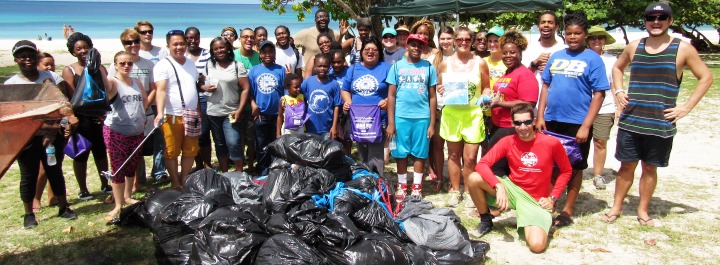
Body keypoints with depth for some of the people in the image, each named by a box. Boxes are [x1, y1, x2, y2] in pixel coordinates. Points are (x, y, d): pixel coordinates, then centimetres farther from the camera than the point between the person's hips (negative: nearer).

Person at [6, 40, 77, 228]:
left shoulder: (52, 77, 2)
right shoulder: (11, 84, 1)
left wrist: (53, 131, -13)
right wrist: (45, 126, -20)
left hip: (53, 135, 1)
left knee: (55, 171, 10)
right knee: (29, 175, 5)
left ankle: (63, 207, 21)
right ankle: (29, 214, 17)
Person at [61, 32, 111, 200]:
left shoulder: (100, 68, 10)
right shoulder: (69, 71, 0)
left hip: (101, 118, 3)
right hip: (81, 120, -3)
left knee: (101, 152, 12)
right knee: (81, 155, 4)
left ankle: (105, 185, 26)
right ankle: (83, 190, 14)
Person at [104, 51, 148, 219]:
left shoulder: (137, 82, 11)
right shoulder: (112, 82, -8)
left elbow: (145, 100, 25)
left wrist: (140, 114, 10)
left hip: (137, 132, 6)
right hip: (116, 132, -6)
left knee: (132, 167, 15)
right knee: (118, 169, -1)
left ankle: (127, 197, 33)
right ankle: (118, 205, 9)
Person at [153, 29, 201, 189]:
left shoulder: (191, 63, 12)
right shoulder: (163, 66, -8)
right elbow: (160, 91, -20)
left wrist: (198, 111, 17)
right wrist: (160, 113, -34)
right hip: (172, 116, -6)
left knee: (190, 151, 10)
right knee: (172, 152, 2)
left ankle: (184, 181, 25)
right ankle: (176, 184, 16)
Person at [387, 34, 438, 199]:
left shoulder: (429, 67, 4)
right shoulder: (397, 66, 3)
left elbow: (432, 97, 6)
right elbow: (391, 95, 3)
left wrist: (432, 124, 2)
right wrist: (390, 122, -3)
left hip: (422, 117, 0)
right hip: (401, 117, 0)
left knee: (420, 154, 7)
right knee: (401, 153, 7)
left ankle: (417, 187, 19)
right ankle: (402, 186, 20)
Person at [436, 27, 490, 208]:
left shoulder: (480, 63, 4)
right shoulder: (445, 63, 6)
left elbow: (486, 87, 10)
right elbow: (439, 86, 13)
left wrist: (485, 97, -11)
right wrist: (441, 90, -9)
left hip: (473, 114, -1)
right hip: (451, 113, 1)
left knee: (470, 157, -3)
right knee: (454, 154, 9)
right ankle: (455, 191, 23)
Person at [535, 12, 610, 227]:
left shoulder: (592, 59, -5)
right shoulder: (556, 56, 7)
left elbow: (599, 94, -9)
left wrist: (586, 126, -15)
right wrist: (540, 116, 2)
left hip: (577, 124, -4)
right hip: (552, 121, 4)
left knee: (574, 168, 8)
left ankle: (567, 210, 19)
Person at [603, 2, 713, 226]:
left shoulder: (683, 49, -3)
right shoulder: (634, 47, 6)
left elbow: (706, 77, 1)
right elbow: (617, 67, 23)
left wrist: (686, 107, -6)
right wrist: (619, 91, 7)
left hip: (661, 124, -2)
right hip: (630, 122, 2)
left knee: (650, 168, 9)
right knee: (626, 166, 7)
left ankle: (643, 210, 22)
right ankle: (616, 207, 19)